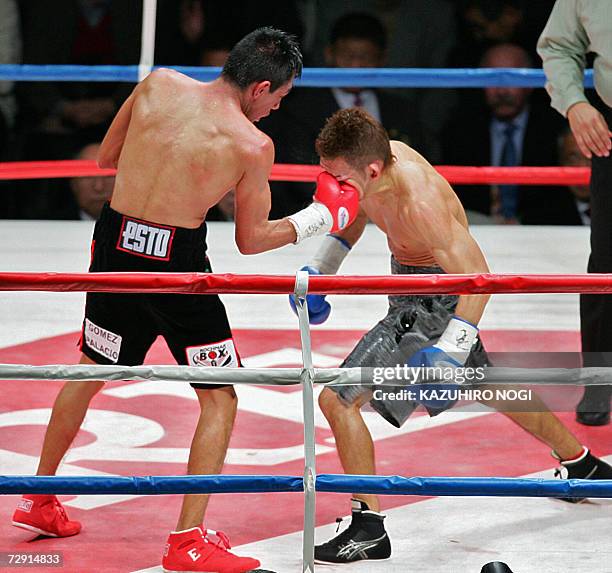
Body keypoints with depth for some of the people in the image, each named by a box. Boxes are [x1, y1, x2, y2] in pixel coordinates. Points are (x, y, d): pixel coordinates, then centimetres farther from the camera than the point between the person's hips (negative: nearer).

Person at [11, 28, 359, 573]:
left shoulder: (158, 85, -2)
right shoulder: (253, 145, -12)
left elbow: (107, 156, 12)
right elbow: (250, 241, 0)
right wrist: (322, 215, 10)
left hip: (116, 244, 5)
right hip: (177, 262, -5)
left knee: (90, 371, 26)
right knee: (220, 399, 8)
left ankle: (38, 500, 39)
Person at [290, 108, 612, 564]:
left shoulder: (418, 203, -36)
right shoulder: (378, 153, -11)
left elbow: (476, 277, -36)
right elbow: (358, 212, 13)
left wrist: (448, 351, -42)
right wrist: (321, 269, 8)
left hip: (437, 301, -10)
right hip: (410, 284, 10)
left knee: (338, 399, -15)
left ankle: (369, 528, -6)